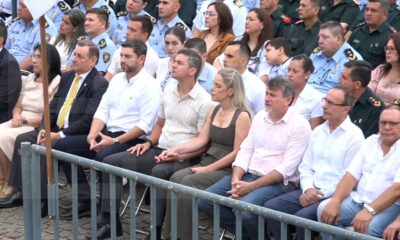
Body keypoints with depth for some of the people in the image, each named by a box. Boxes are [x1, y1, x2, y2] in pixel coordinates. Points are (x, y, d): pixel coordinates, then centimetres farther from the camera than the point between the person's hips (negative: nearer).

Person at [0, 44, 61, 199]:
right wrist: (17, 116, -2)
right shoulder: (30, 78, 17)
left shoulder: (57, 82, -6)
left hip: (38, 128, -7)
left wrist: (26, 120, -15)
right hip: (21, 124, 7)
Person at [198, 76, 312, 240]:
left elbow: (286, 169, -16)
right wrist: (236, 181, -9)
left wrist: (250, 186, -19)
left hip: (279, 182, -7)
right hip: (248, 175, 7)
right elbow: (245, 151, 10)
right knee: (205, 201, -10)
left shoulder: (300, 125, -9)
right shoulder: (259, 117, 13)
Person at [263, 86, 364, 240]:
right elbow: (306, 165, 13)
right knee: (270, 207, -12)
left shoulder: (354, 136, -7)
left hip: (333, 195, -7)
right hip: (310, 191, 7)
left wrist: (320, 195, -14)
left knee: (302, 216, -31)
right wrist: (308, 189, -7)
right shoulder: (318, 131, 15)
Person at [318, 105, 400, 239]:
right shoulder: (370, 141, 11)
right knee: (324, 208, -17)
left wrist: (369, 210, -31)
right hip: (358, 200, 6)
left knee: (370, 227, -35)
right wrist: (335, 201, -13)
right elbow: (352, 175, 4)